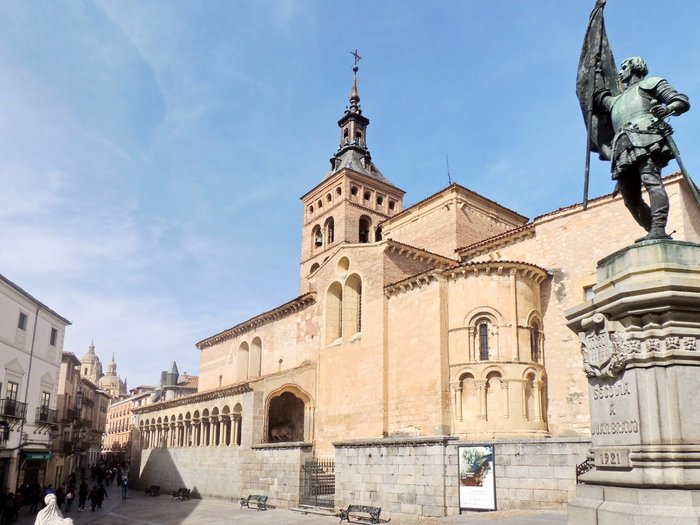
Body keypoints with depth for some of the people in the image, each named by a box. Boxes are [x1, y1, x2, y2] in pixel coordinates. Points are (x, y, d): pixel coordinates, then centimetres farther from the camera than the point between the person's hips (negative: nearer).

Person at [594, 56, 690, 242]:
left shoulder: (651, 83, 23)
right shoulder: (616, 101, 40)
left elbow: (683, 101, 13)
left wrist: (667, 108, -9)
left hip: (646, 140, -6)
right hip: (625, 149, 6)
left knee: (651, 180, -26)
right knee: (631, 199, -9)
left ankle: (658, 230, -41)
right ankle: (657, 235, -12)